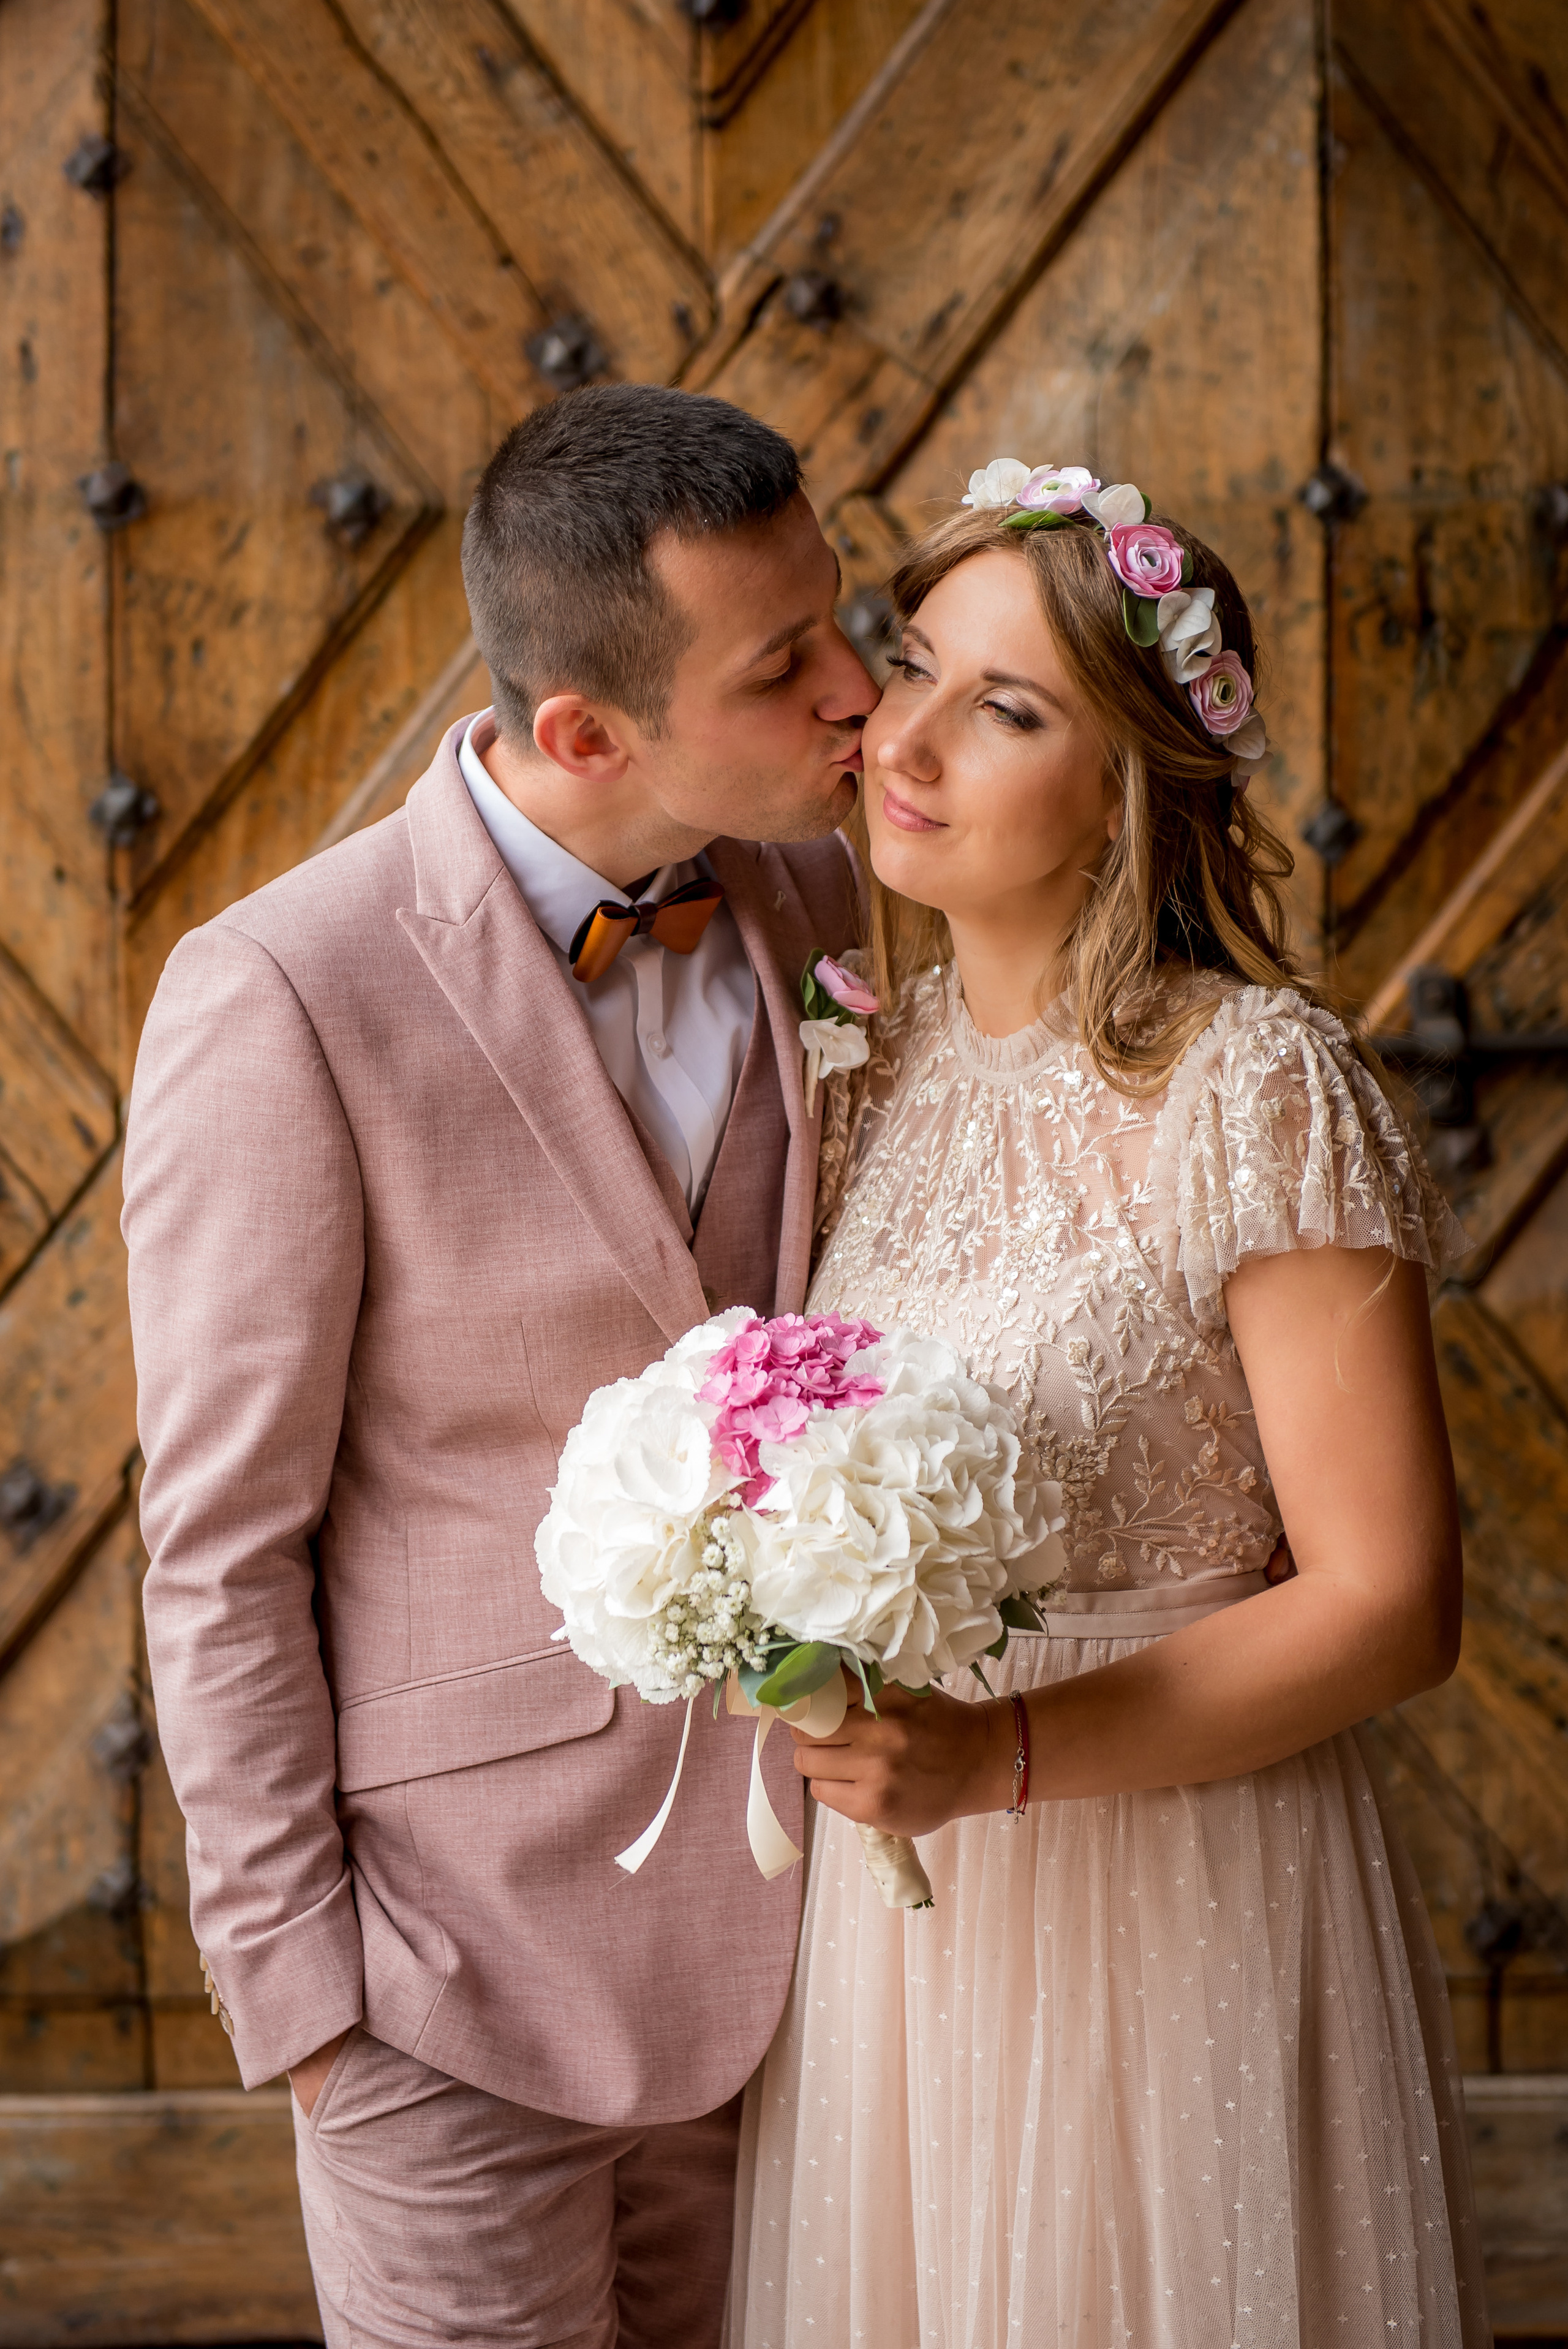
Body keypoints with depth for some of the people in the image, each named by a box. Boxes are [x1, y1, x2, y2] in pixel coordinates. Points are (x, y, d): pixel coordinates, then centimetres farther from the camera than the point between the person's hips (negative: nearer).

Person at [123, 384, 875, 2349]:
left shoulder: (805, 901, -2)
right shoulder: (276, 999, -20)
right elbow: (222, 1544, -13)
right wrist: (289, 1970, -10)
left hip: (753, 1901, 6)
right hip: (466, 1938, -5)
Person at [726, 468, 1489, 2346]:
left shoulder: (1257, 1091, -18)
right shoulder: (875, 1044, 1)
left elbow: (1389, 1603, -17)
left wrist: (998, 1753, -25)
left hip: (1175, 1891, -5)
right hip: (886, 1896, 6)